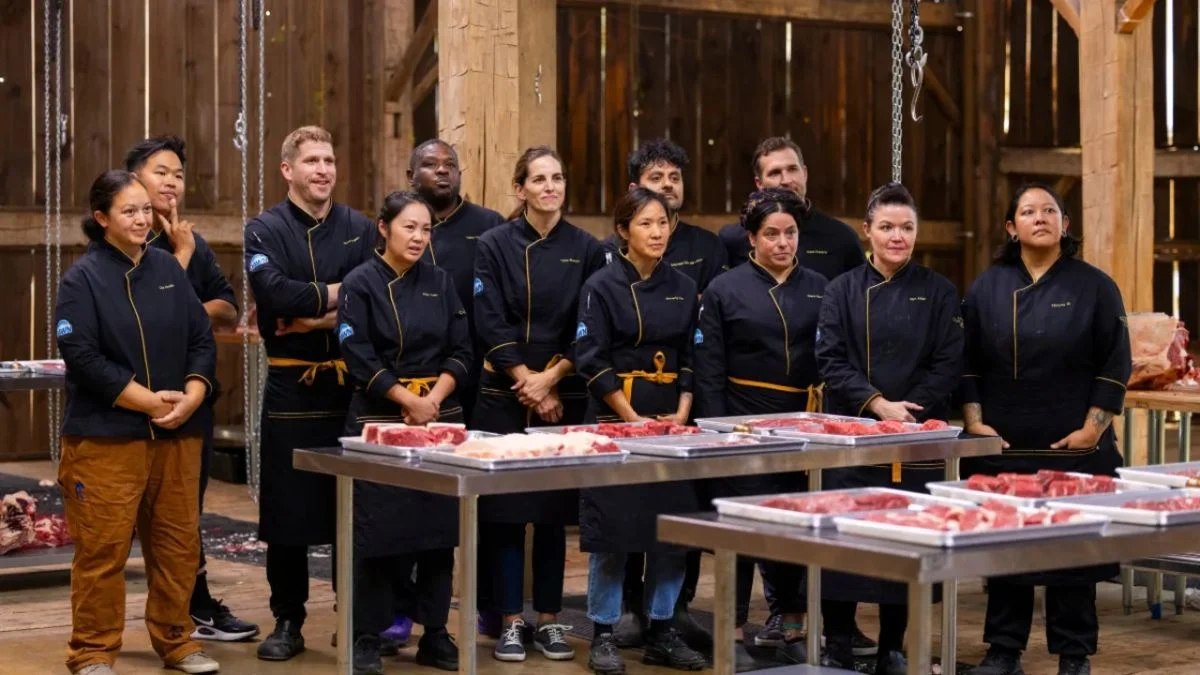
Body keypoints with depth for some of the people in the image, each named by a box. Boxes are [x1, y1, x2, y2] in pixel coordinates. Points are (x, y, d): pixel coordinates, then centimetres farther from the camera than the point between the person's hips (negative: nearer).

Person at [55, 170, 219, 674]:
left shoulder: (168, 268, 10)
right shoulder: (83, 278, -5)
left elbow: (201, 340, 9)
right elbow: (82, 357, -13)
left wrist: (190, 397, -8)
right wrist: (149, 401, -15)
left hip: (177, 433, 5)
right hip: (105, 436, -5)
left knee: (178, 542, 10)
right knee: (102, 548, -4)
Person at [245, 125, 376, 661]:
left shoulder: (360, 230, 9)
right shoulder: (265, 231, 2)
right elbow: (275, 293, -16)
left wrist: (308, 317, -13)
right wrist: (339, 293, -8)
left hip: (350, 384, 2)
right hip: (291, 388, -2)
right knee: (288, 509, 2)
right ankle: (287, 622, 12)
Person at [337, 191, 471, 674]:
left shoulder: (440, 283, 8)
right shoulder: (361, 284, -4)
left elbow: (461, 352, 6)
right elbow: (360, 359, -10)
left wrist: (433, 400, -8)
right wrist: (409, 400, -13)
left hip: (440, 417, 4)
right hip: (380, 420, -4)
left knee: (439, 527, 5)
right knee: (377, 530, -3)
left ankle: (435, 636, 14)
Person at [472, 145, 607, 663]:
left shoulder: (586, 250, 5)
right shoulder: (494, 246, -1)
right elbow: (490, 327, -6)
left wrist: (550, 378, -10)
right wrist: (528, 383, -11)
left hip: (564, 399, 2)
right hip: (504, 397, -2)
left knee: (553, 512, 5)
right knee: (505, 512, -1)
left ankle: (549, 620, 13)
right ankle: (510, 622, 6)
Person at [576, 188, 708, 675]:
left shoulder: (683, 288, 9)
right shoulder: (602, 286, -4)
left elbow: (690, 359, 11)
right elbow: (593, 362, -8)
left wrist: (681, 414, -3)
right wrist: (634, 418, -12)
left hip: (671, 420, 5)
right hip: (615, 418, -4)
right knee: (612, 529, -4)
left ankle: (662, 633, 15)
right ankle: (603, 635, 6)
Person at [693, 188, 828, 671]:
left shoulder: (818, 289, 9)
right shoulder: (726, 291, 0)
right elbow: (709, 371, -3)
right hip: (745, 426, -3)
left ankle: (793, 628, 19)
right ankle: (735, 633, 8)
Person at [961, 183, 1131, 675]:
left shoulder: (1094, 287, 0)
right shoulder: (988, 288, 6)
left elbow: (1115, 367, -2)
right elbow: (969, 363, 8)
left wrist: (1092, 429, -8)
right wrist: (974, 422, -2)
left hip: (1074, 448, -2)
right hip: (1003, 446, 2)